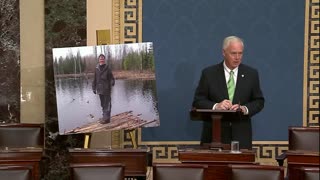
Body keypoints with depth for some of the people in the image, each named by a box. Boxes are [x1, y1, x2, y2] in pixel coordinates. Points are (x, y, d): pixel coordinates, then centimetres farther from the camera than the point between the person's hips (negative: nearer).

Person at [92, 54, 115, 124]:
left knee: (107, 104, -3)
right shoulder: (97, 68, 6)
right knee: (103, 104, 14)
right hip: (100, 89, 5)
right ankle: (105, 116, 24)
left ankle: (106, 118, -2)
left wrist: (112, 82, -24)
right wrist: (94, 88, 10)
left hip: (107, 89, -5)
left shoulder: (107, 68, -4)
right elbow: (95, 79, 11)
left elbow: (111, 77, -5)